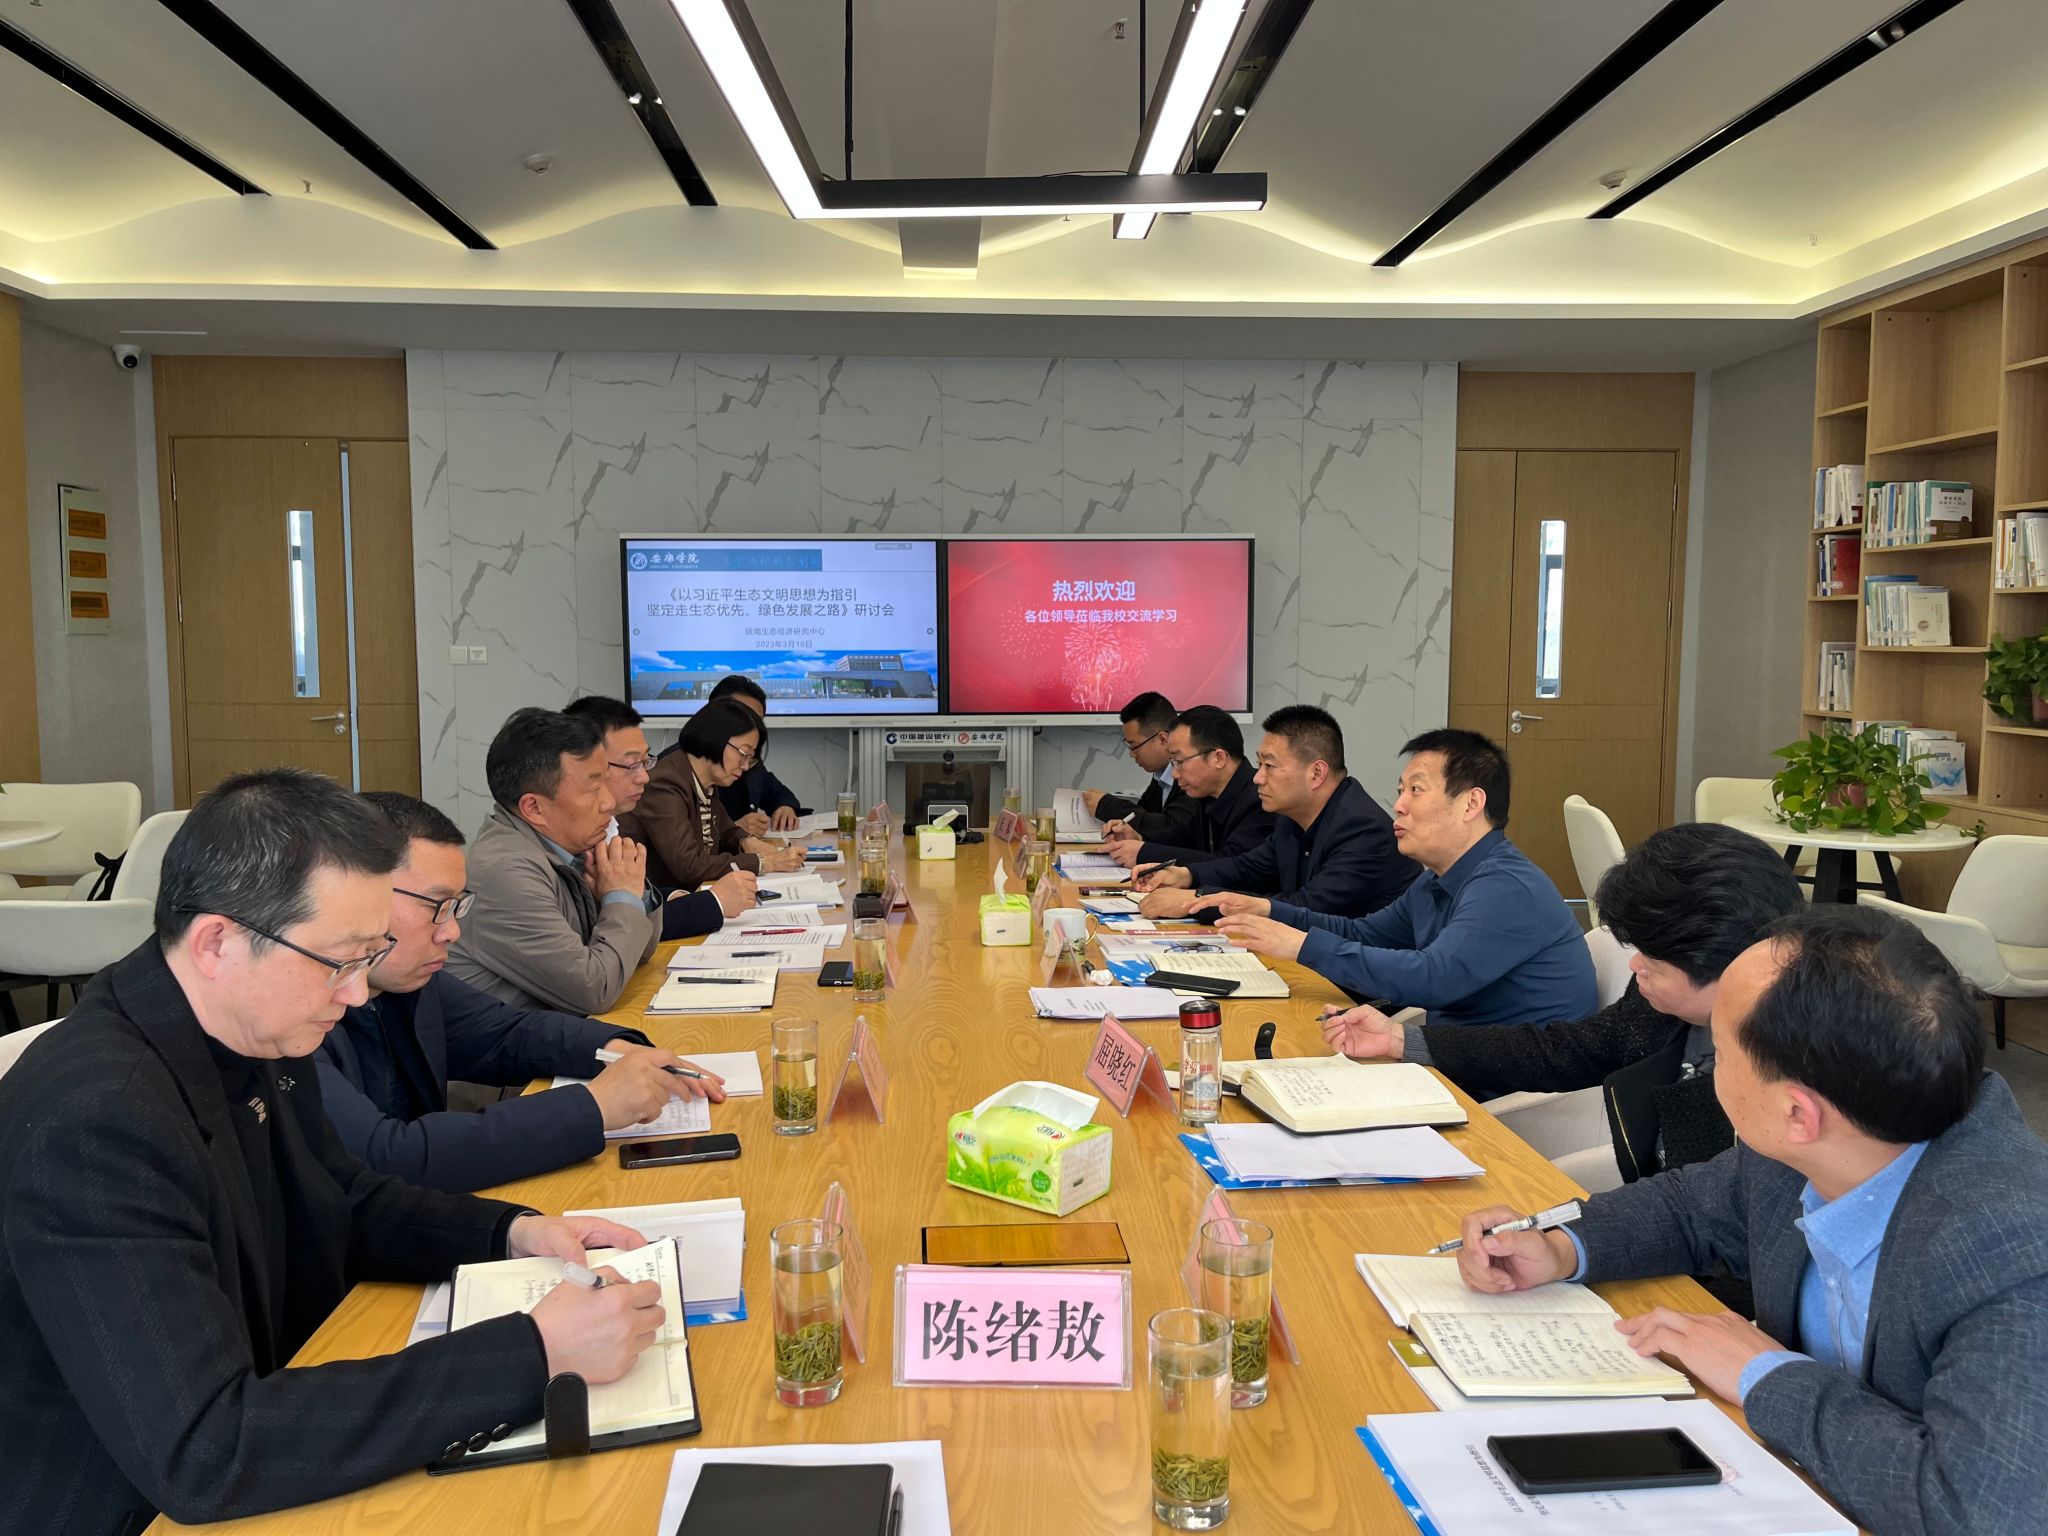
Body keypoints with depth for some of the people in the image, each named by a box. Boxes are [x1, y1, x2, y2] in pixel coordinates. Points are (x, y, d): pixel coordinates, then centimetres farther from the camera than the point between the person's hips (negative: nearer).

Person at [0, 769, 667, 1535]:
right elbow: (202, 1454, -30)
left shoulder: (258, 1035, -4)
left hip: (277, 1451, 7)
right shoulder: (95, 1121, -28)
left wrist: (514, 1233, -3)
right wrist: (535, 1351, -29)